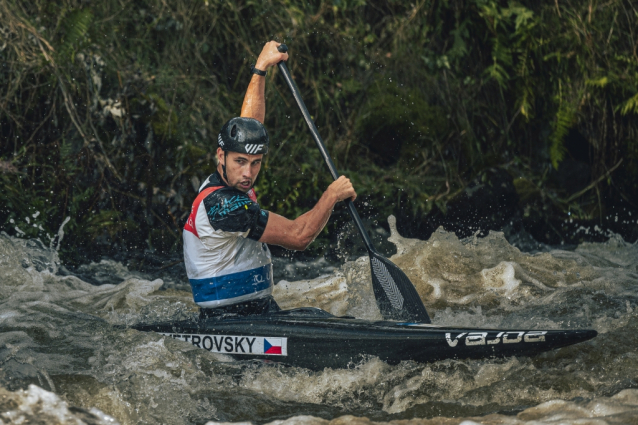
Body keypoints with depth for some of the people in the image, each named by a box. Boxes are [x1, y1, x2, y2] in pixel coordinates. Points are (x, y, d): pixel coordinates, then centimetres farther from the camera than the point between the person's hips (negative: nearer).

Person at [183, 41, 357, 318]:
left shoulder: (224, 182, 11)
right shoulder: (220, 203, -18)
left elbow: (250, 124, 29)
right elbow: (297, 236, -17)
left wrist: (261, 68, 35)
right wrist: (332, 195, -4)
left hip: (260, 312, 10)